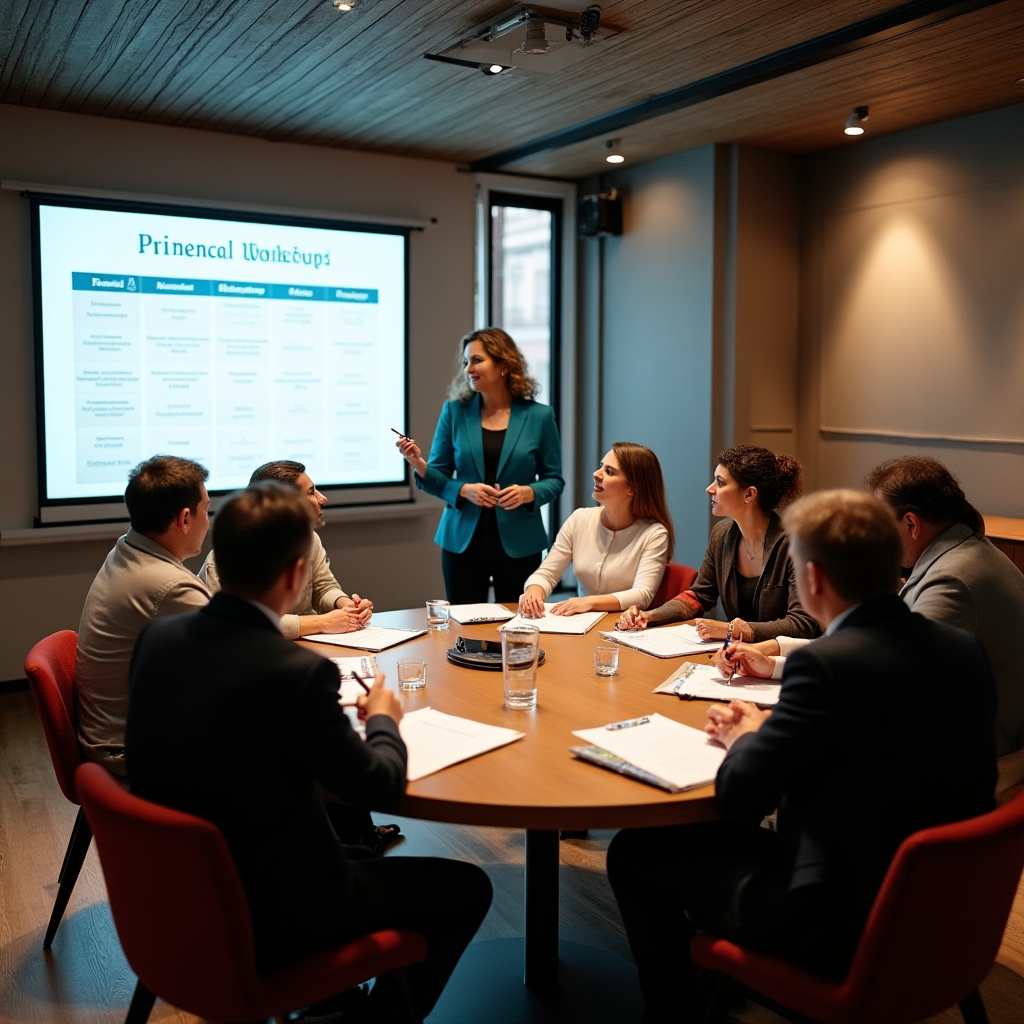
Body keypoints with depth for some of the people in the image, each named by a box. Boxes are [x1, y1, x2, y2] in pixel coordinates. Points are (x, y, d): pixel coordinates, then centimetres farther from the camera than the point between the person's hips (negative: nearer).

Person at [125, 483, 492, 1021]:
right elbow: (378, 785, -15)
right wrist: (383, 719, 4)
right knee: (467, 888, 9)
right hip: (264, 919, -7)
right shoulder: (298, 672, -29)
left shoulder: (158, 636, -8)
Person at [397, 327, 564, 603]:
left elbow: (554, 480, 3)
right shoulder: (454, 412, 3)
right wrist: (419, 465, -17)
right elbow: (439, 478, 4)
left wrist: (528, 493, -15)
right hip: (463, 542, 1)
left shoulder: (538, 416, 0)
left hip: (519, 546, -1)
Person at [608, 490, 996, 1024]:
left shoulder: (828, 663, -25)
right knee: (723, 834, 28)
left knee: (635, 853, 9)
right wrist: (773, 730, 12)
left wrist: (745, 738, 2)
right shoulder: (964, 649, -2)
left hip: (844, 924, -8)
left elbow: (739, 795, -19)